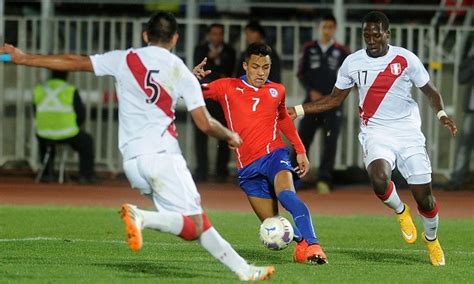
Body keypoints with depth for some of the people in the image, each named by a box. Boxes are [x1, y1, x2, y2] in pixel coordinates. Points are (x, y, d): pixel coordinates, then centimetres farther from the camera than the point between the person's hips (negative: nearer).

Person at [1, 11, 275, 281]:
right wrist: (231, 136, 24)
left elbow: (73, 62, 10)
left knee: (197, 221, 11)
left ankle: (242, 268, 7)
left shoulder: (124, 60, 9)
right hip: (162, 155, -5)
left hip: (132, 159, 5)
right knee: (193, 227, -6)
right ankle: (142, 217, -29)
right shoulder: (182, 73, 3)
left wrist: (23, 58, 19)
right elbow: (205, 124, 3)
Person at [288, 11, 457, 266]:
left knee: (423, 196, -3)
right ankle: (400, 211, 4)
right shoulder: (353, 63, 2)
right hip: (376, 133, 1)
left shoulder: (405, 59, -4)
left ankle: (431, 239, 29)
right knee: (379, 179, -30)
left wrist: (441, 114, -12)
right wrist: (298, 110, 7)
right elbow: (335, 99, 14)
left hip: (408, 133, -1)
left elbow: (429, 91, 7)